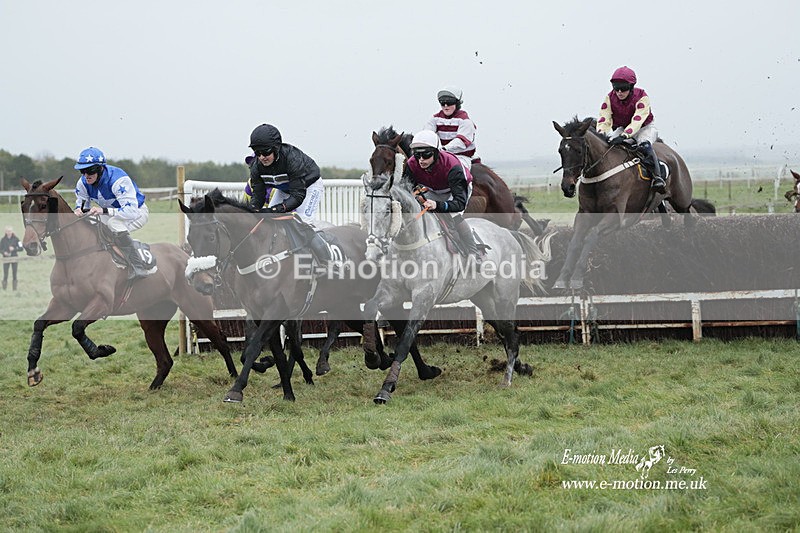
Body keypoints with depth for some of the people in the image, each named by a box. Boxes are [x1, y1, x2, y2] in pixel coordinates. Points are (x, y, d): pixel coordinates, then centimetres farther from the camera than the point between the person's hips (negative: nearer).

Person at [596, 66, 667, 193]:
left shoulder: (641, 97, -22)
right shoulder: (610, 98, -9)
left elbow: (637, 120, -35)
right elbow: (604, 120, -16)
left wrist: (624, 136, -51)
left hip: (644, 127, -4)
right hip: (621, 128, 4)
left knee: (644, 145, -36)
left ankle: (657, 177, -33)